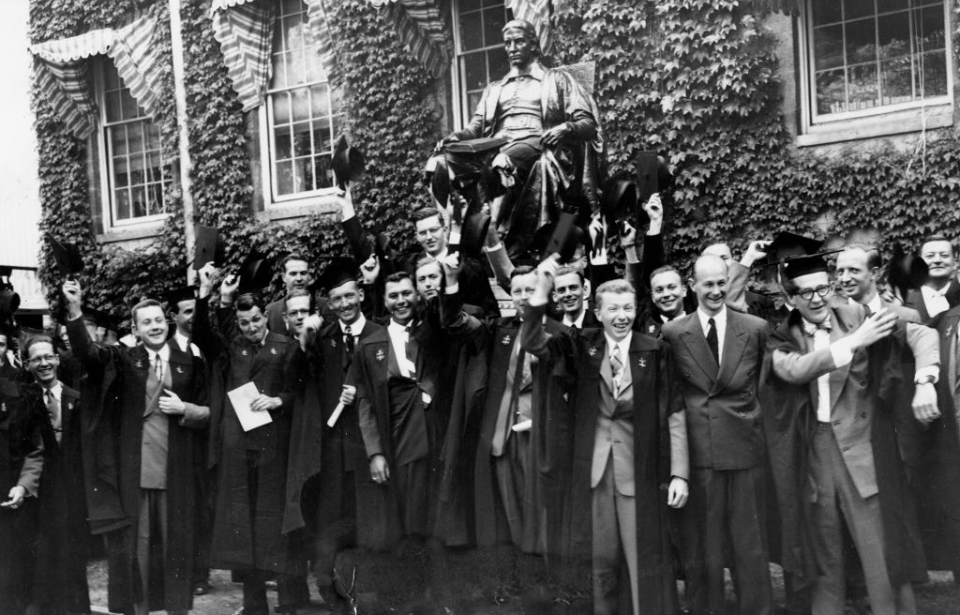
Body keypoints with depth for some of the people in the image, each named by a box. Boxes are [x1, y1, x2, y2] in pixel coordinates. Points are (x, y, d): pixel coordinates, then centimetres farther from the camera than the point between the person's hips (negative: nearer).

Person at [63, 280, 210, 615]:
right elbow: (86, 352, -15)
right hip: (133, 468, 0)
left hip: (176, 469, 1)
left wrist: (183, 408, -11)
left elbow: (209, 413, 8)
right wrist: (74, 310, -27)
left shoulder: (190, 363, 5)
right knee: (135, 540, 7)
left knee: (175, 540, 9)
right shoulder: (123, 359, 3)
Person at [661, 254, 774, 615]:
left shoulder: (756, 329, 1)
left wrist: (749, 416, 7)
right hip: (696, 448, 0)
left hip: (745, 447, 0)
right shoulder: (673, 333, 0)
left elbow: (761, 383, 12)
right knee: (701, 545, 9)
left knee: (751, 544, 8)